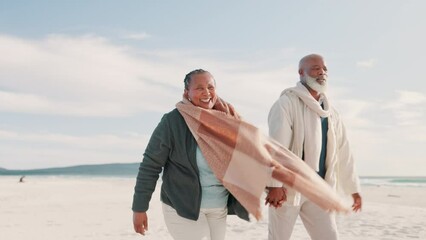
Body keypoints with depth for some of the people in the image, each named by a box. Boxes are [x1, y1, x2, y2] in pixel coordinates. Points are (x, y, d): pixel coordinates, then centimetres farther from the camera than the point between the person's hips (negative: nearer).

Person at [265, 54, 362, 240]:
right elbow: (276, 144, -19)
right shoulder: (287, 102, -8)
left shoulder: (330, 112, 15)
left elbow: (343, 151, 18)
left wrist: (353, 188, 18)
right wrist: (275, 184, -27)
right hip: (288, 186, -6)